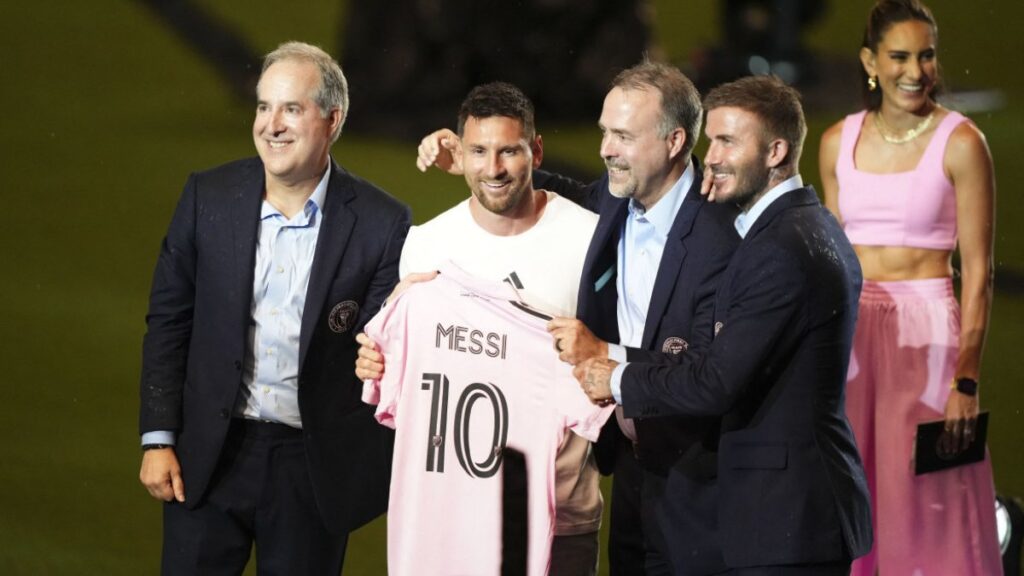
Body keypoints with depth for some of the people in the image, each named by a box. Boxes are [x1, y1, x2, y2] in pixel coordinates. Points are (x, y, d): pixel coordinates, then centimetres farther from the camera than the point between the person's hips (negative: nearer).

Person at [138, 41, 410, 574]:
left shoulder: (381, 224, -7)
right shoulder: (209, 197, -1)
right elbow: (168, 321, 4)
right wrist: (157, 439, 1)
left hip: (314, 466, -1)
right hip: (211, 456, 2)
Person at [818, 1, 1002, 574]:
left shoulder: (960, 143, -7)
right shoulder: (840, 141, 7)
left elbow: (978, 271, -8)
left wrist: (967, 379, -15)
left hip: (925, 332, -4)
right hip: (851, 333, 4)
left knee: (924, 509, -2)